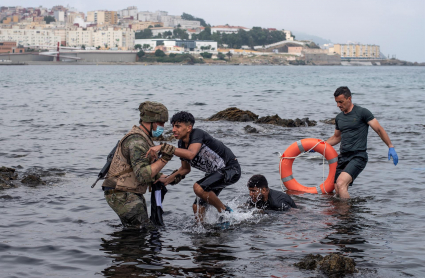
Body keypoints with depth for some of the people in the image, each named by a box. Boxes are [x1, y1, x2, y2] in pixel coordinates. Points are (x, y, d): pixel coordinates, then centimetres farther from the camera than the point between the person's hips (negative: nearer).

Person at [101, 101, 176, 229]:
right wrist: (164, 159, -34)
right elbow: (143, 175, -29)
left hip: (133, 193, 11)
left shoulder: (142, 138, 14)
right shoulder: (136, 142, -20)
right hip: (121, 195, -11)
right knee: (145, 230, -12)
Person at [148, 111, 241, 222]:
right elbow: (185, 169, 15)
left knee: (198, 187, -28)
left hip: (231, 169, -9)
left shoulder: (197, 134, -24)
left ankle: (225, 212, -8)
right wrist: (167, 180, 3)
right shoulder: (182, 144, 1)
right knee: (197, 207, 2)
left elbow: (191, 154, -44)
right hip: (214, 173, 9)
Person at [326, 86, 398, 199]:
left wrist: (391, 147, -10)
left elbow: (379, 129, -3)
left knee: (340, 183, -27)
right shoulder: (339, 118, 15)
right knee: (338, 192, 0)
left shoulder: (362, 112, -4)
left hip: (358, 157, -7)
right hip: (343, 157, 7)